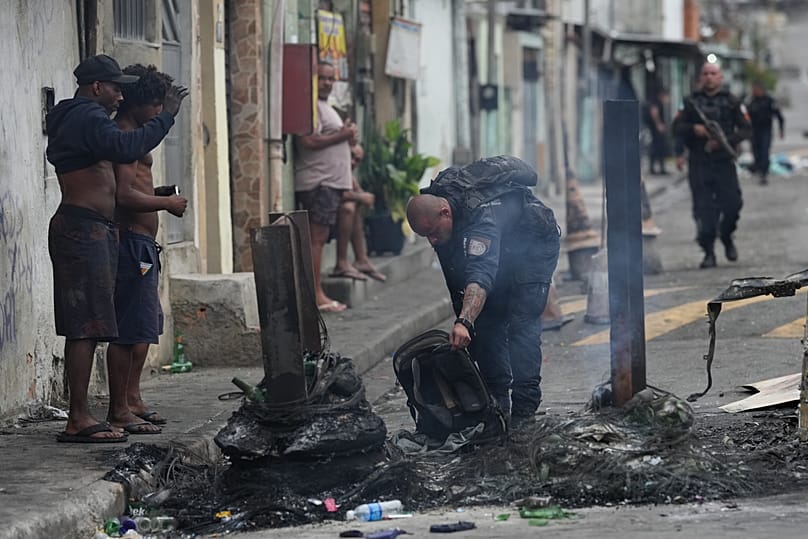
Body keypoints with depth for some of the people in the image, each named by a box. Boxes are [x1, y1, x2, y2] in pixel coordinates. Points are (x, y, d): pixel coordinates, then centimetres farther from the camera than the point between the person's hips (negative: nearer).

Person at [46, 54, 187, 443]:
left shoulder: (71, 119, 23)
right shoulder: (88, 117, -11)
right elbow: (127, 148, -28)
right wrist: (166, 116, -21)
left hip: (91, 231, 11)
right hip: (83, 230, -11)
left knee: (86, 329, 8)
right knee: (86, 327, -12)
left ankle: (79, 417, 8)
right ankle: (79, 420, -14)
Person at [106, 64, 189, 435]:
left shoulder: (130, 136, 19)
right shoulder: (124, 138, -14)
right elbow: (125, 196, -24)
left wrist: (160, 196, 16)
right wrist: (167, 203, -12)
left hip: (141, 244, 11)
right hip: (131, 242, -11)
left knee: (144, 325, 17)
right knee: (128, 329, -9)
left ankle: (132, 400, 24)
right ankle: (119, 410, -7)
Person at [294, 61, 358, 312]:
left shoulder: (326, 107, 23)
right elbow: (308, 141, -21)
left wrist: (348, 136, 9)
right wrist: (343, 135, -13)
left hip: (332, 182, 11)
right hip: (318, 182, -11)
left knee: (320, 238, 9)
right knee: (317, 237, -11)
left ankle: (318, 294, 10)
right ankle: (316, 295, -13)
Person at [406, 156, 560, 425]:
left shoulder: (482, 216, -44)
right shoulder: (434, 197, -18)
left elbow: (481, 275, -59)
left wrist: (464, 322, -73)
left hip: (536, 245, -8)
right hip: (502, 248, 8)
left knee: (522, 321, -19)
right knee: (487, 319, -1)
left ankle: (523, 410, -23)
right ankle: (497, 400, 5)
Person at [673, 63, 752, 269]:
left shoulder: (732, 102, 7)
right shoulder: (691, 102, 10)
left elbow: (746, 129, 3)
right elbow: (677, 127, 6)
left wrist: (723, 141, -12)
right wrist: (694, 129, -14)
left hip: (724, 161, 0)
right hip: (698, 164, 0)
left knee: (732, 203, -7)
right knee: (703, 209, -5)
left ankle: (726, 237, 24)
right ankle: (709, 252, 2)